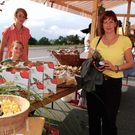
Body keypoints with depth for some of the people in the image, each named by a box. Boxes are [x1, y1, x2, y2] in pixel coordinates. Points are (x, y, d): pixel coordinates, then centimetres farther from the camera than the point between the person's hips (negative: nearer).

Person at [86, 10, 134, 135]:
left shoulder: (124, 40, -1)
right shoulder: (96, 40, 6)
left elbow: (130, 64, -1)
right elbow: (88, 60, 11)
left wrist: (115, 68, -18)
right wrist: (94, 64, -12)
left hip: (113, 83, -2)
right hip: (94, 81, 3)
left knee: (109, 119, 5)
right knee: (93, 117, 13)